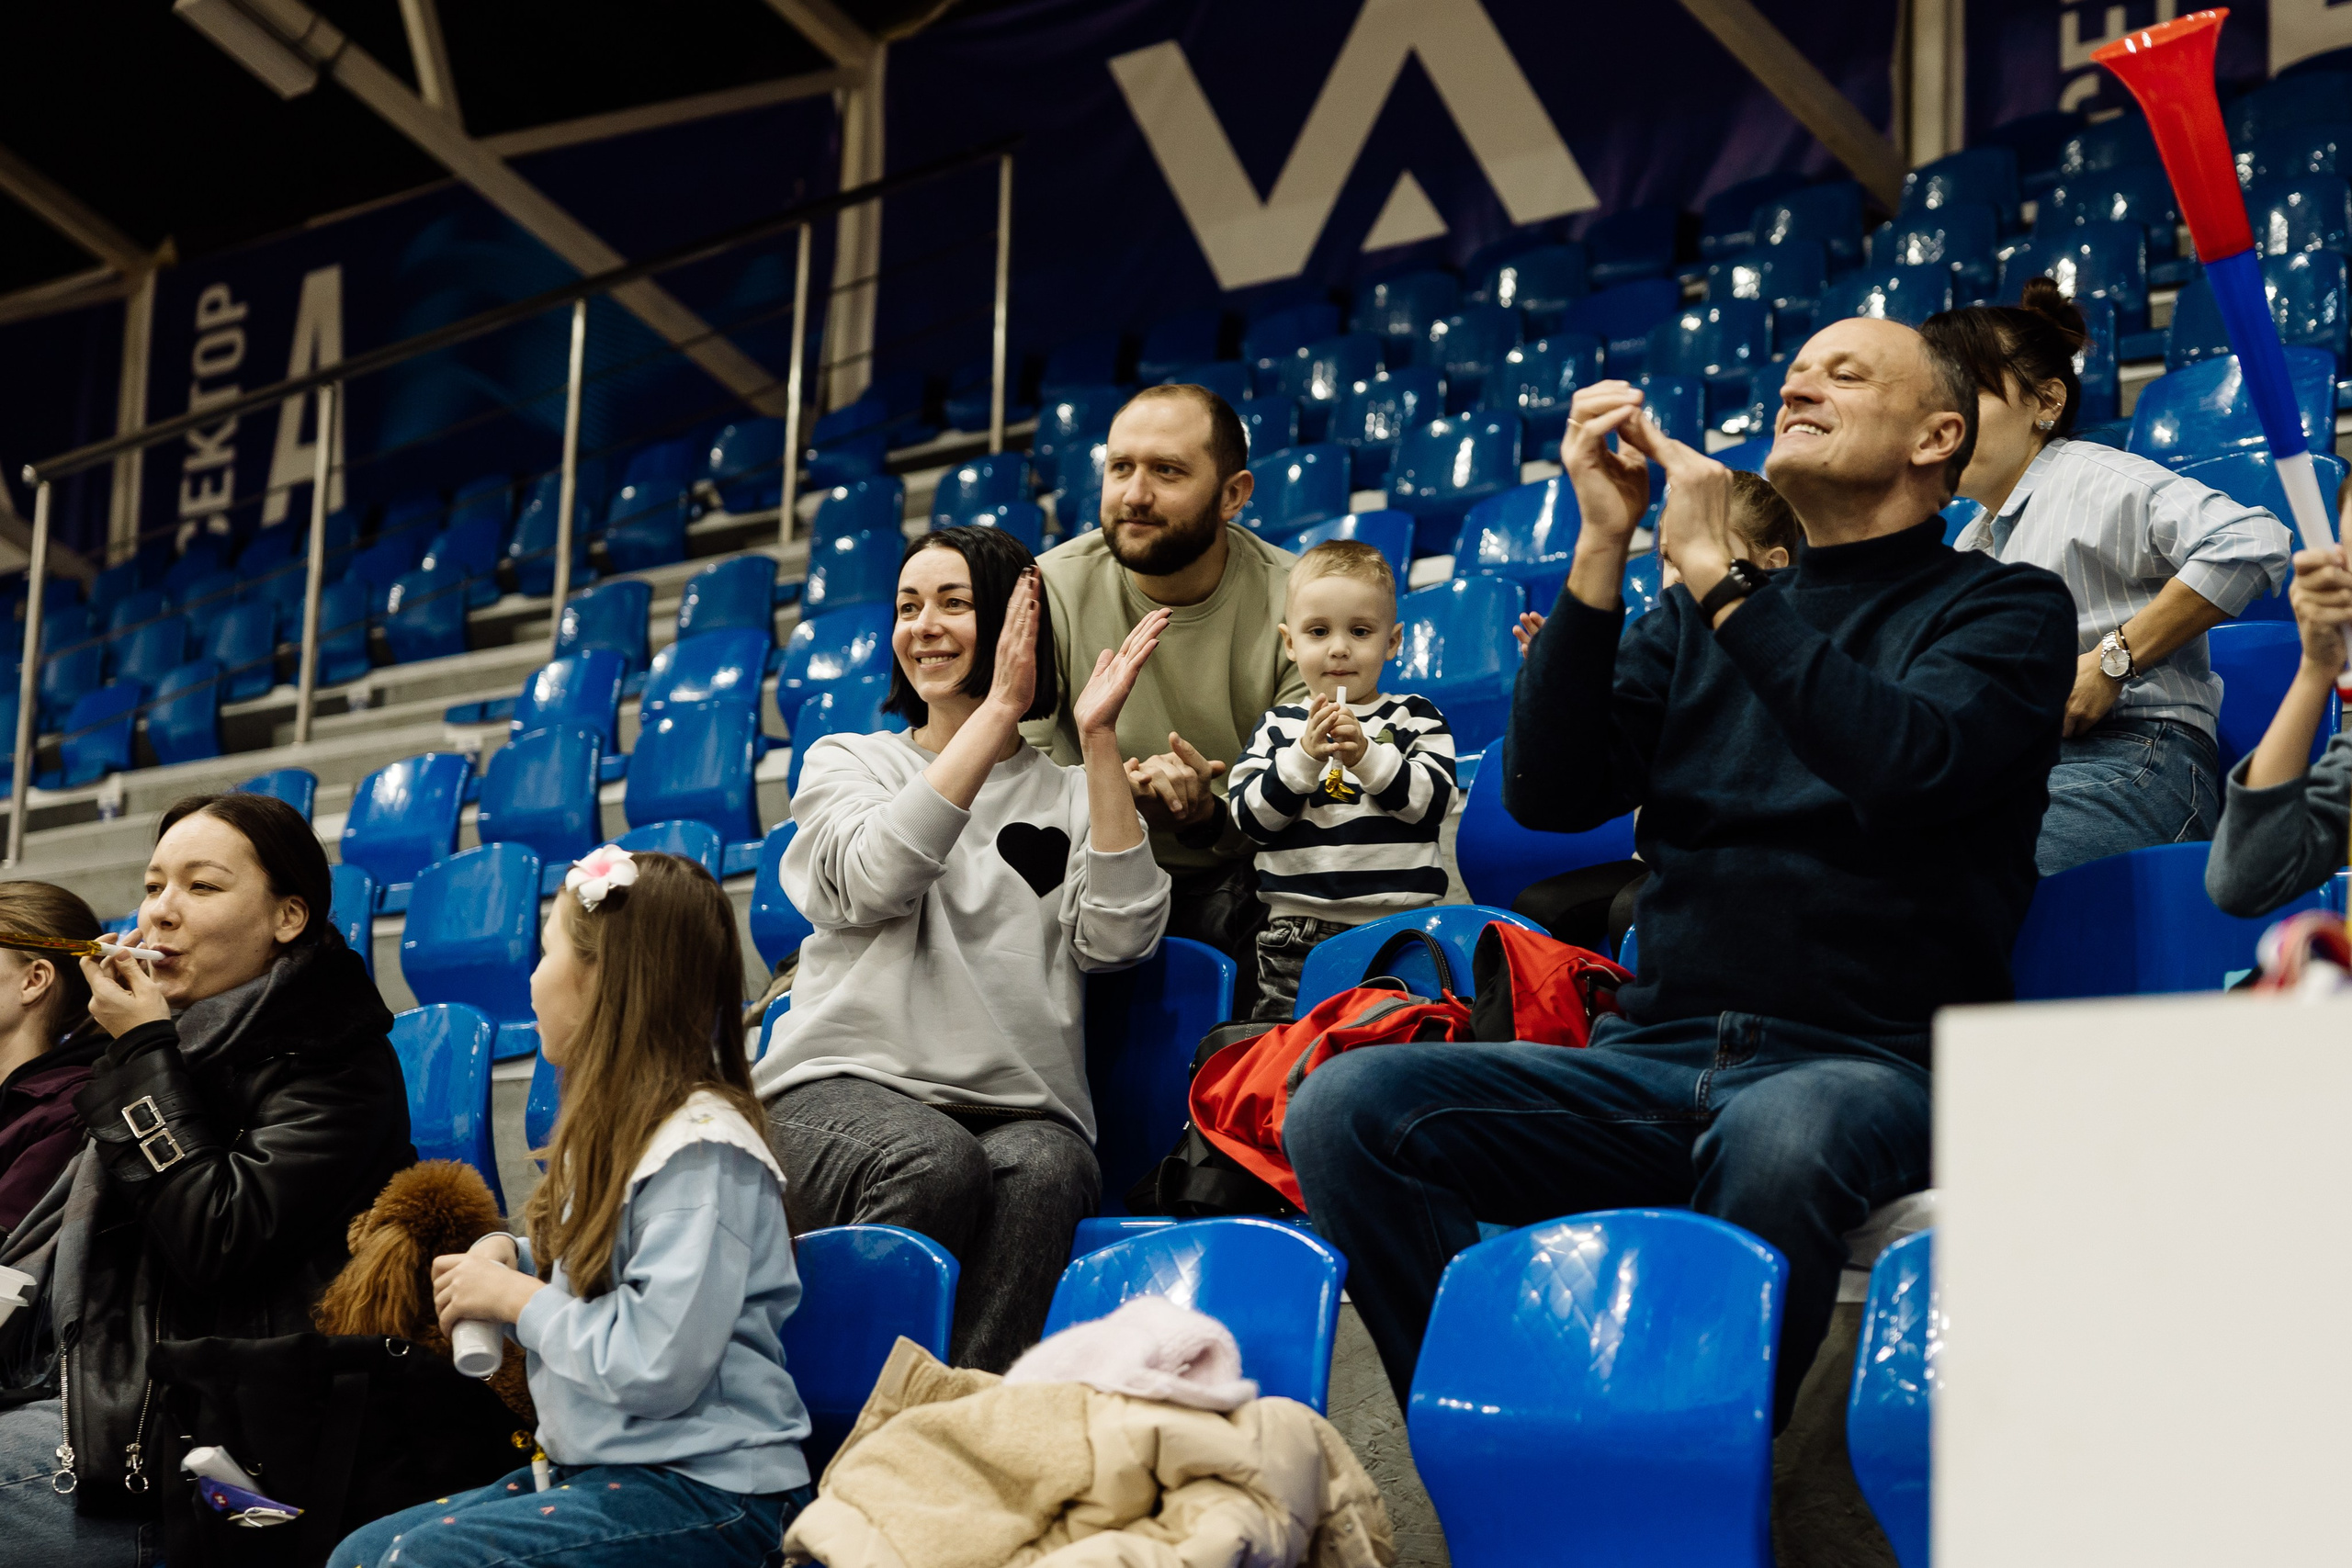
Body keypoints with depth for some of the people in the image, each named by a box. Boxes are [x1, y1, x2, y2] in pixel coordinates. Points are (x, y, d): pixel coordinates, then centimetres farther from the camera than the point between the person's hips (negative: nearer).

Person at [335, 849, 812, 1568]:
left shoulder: (703, 1154, -18)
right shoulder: (622, 1126, 14)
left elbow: (655, 1366, -25)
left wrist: (518, 1299, -11)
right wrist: (514, 1258, 8)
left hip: (708, 1492, -10)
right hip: (594, 1467, 10)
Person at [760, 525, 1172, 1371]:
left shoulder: (1073, 795, 20)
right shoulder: (847, 761, 19)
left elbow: (1118, 937, 0)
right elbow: (874, 878, -5)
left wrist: (1097, 738, -2)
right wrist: (998, 709, -6)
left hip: (1023, 1112, 1)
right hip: (845, 1089, -1)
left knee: (1047, 1172, -35)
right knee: (939, 1163, -35)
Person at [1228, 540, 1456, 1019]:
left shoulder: (1415, 717, 7)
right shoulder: (1279, 726, 9)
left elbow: (1433, 800, -7)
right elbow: (1250, 818, -2)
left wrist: (1367, 755, -20)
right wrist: (1304, 757, -15)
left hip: (1400, 924, -1)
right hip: (1297, 924, 1)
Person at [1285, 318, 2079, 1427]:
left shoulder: (2006, 608, 10)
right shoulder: (1700, 619, 22)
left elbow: (1913, 765, -13)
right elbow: (1548, 792, 7)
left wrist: (1719, 574, -9)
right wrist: (1603, 547, 0)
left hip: (1866, 1065, -4)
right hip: (1653, 1058, 4)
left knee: (1782, 1136, -41)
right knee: (1345, 1107, -20)